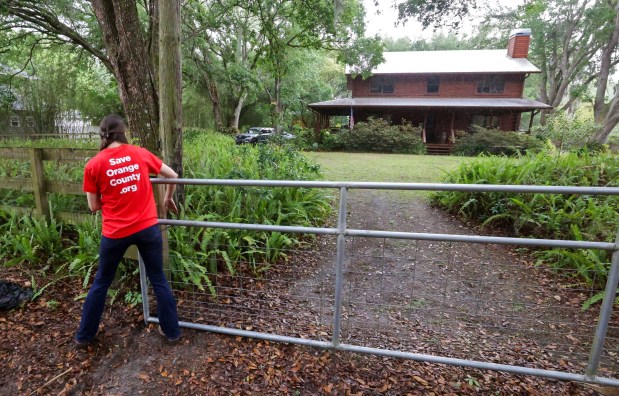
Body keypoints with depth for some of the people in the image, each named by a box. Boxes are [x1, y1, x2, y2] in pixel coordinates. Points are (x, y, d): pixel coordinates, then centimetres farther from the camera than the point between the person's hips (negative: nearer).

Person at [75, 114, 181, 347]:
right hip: (148, 227, 1)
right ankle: (172, 330, 25)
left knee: (101, 282, 20)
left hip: (115, 232, 0)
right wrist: (168, 199, 25)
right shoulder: (141, 154, 0)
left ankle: (84, 335, 37)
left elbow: (94, 206, 2)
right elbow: (172, 176, 8)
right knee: (158, 279, 13)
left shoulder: (93, 165, -3)